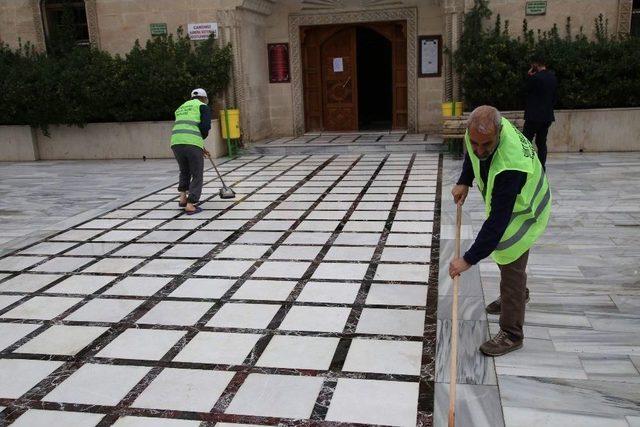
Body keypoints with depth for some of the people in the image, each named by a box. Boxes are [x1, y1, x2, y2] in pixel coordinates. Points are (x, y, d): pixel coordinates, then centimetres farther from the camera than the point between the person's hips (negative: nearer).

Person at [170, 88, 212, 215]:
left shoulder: (180, 108, 30)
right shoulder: (203, 106, 10)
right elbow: (205, 126, -6)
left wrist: (201, 148, 32)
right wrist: (201, 138, 15)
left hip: (176, 142, 6)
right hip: (193, 144, -5)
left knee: (184, 171, 27)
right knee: (197, 175, 5)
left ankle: (182, 198, 20)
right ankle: (190, 205, -3)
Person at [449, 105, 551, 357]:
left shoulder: (510, 165, -46)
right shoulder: (479, 131, -23)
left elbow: (498, 220, -43)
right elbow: (472, 153, 6)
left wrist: (469, 259, -41)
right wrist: (464, 182, -6)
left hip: (523, 211, -9)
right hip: (501, 202, 9)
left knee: (511, 267, -6)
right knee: (501, 250, 26)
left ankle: (511, 334, 10)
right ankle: (518, 295, 54)